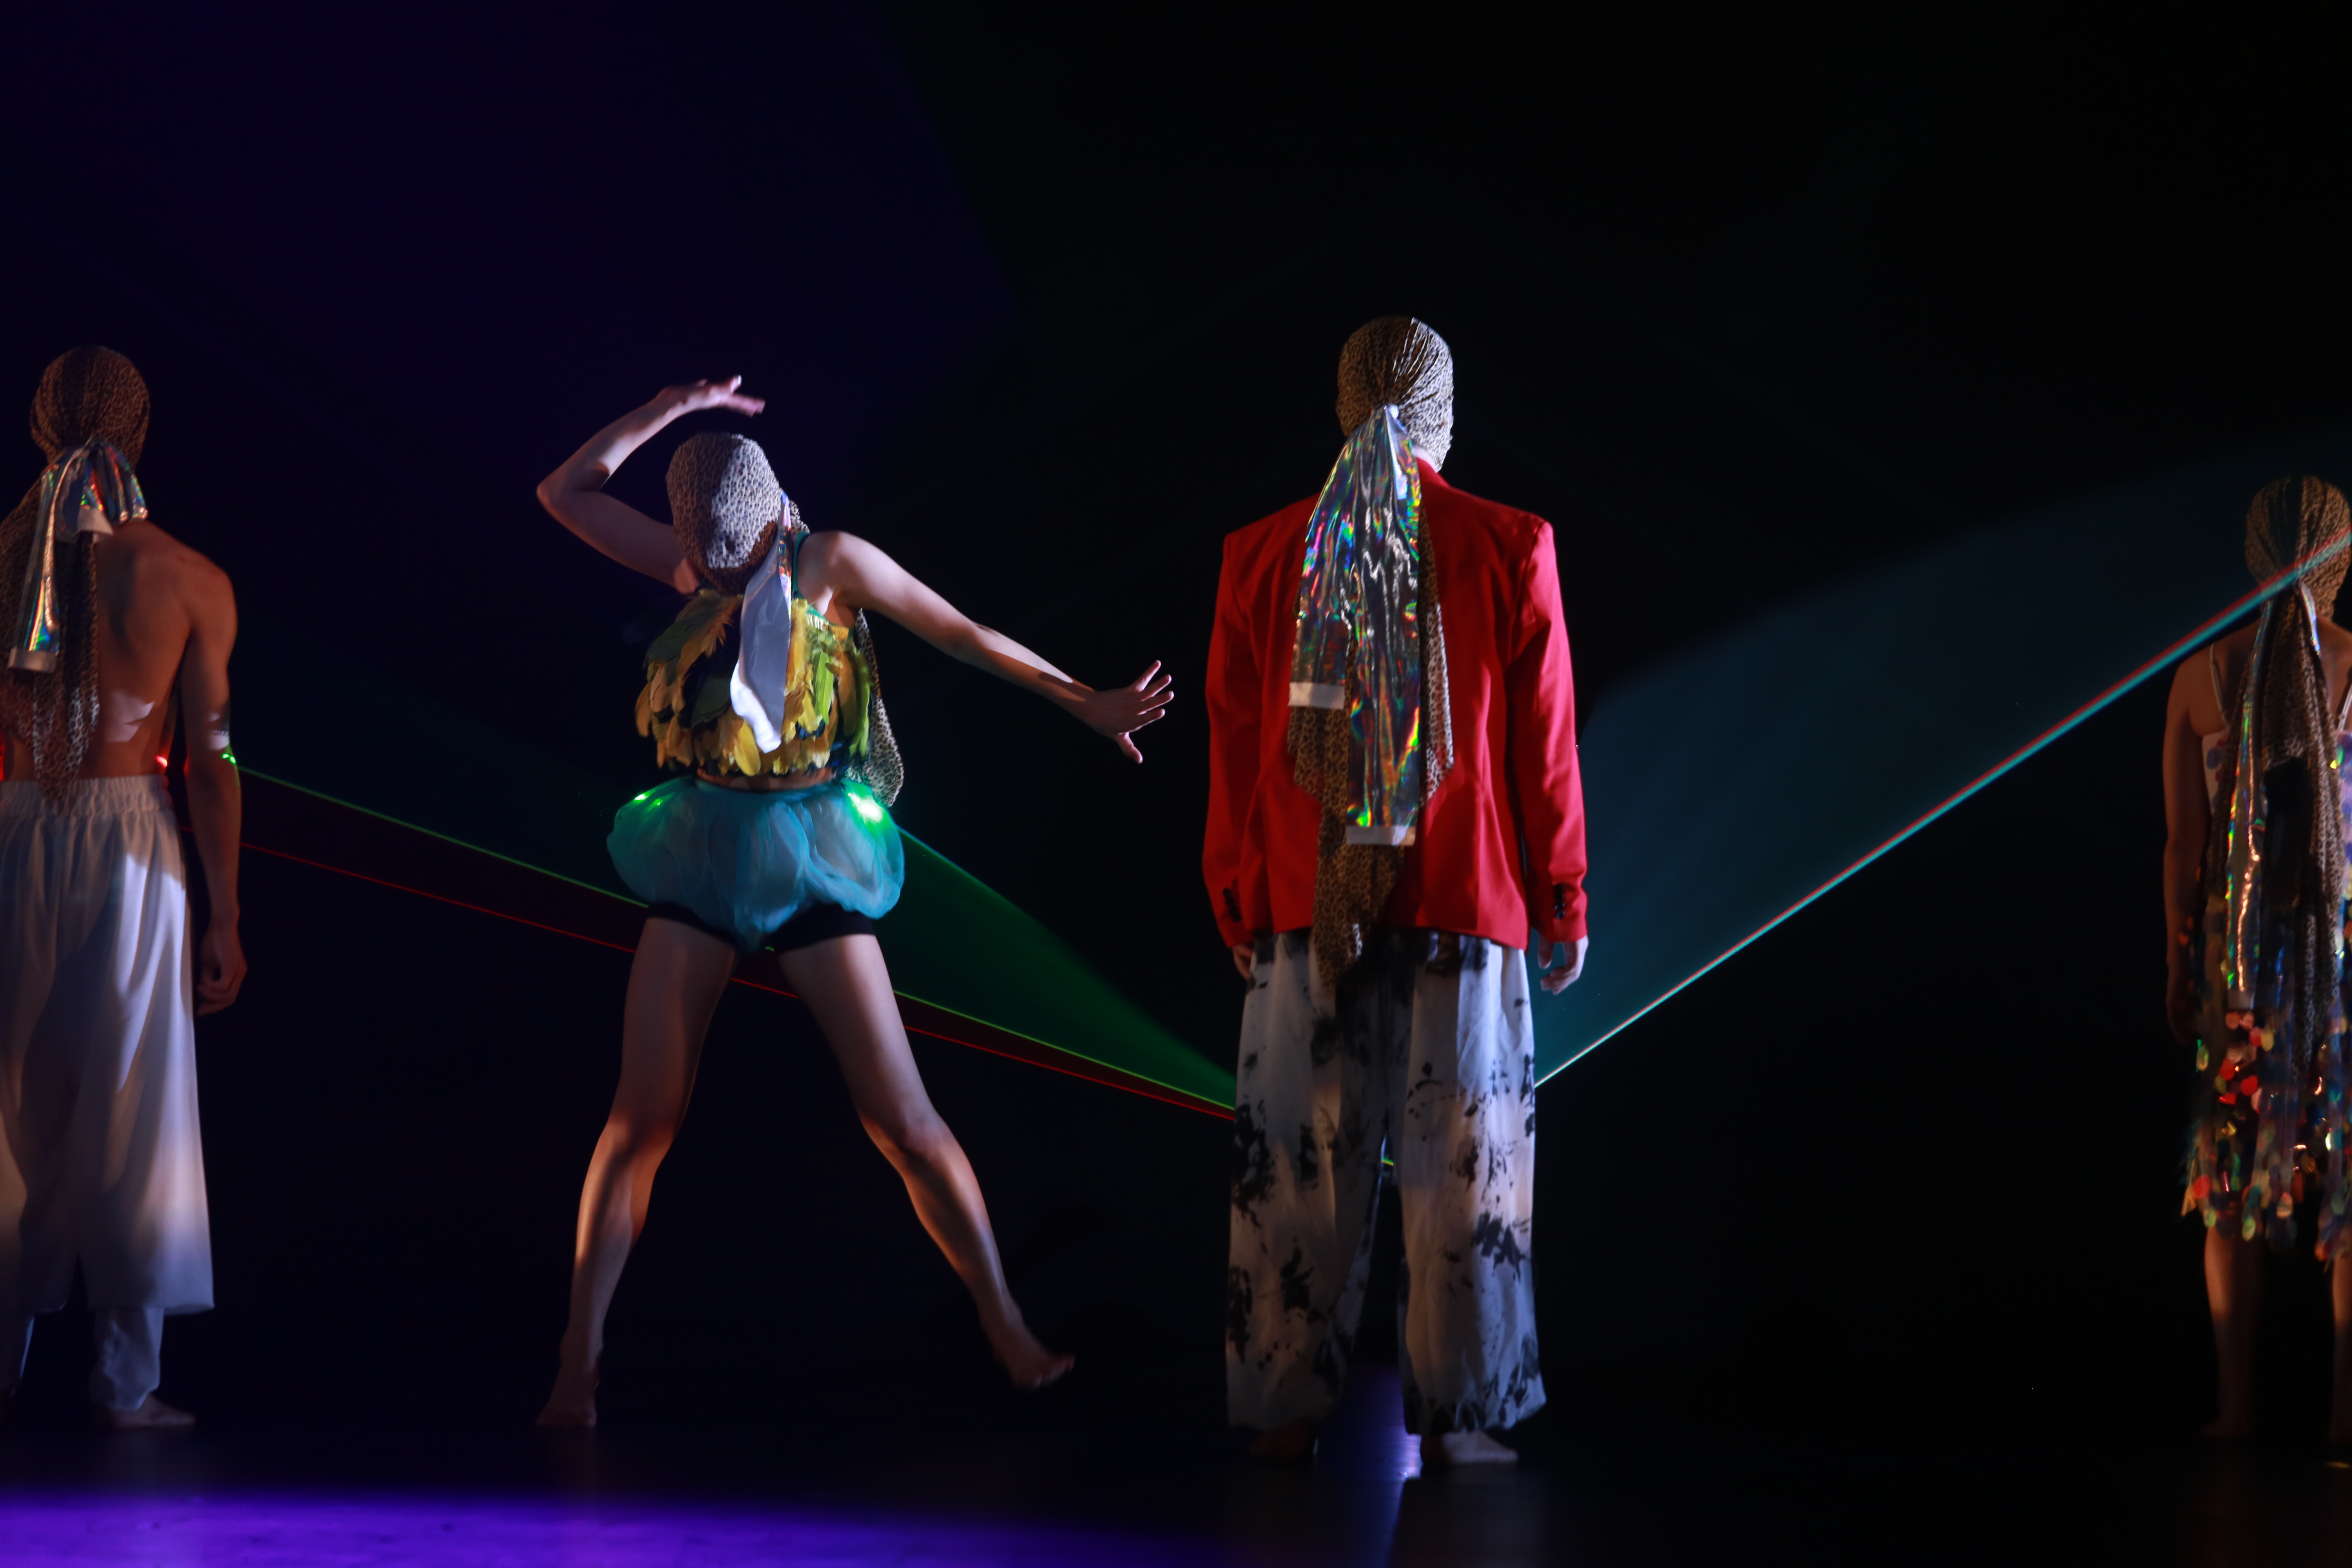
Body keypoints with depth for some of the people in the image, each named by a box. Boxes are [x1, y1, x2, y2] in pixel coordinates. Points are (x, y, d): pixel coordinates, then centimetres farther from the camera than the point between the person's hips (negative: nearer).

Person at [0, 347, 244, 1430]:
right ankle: (127, 1379, 4)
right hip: (130, 843, -2)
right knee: (128, 1111, 3)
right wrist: (225, 918, 1)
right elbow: (210, 761, -3)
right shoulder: (189, 580, -3)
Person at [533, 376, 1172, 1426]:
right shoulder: (691, 566, 7)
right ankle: (577, 1366, 1)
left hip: (810, 866, -2)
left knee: (903, 1119, -3)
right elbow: (565, 492, 5)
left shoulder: (831, 562, -2)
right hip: (703, 867, 2)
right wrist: (671, 409, -1)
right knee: (643, 1114, -3)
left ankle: (1008, 1333, 9)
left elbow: (962, 636, -1)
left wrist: (1086, 703, -5)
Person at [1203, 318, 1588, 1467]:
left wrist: (1239, 906, 14)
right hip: (1464, 901, -2)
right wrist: (1562, 902, 6)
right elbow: (1545, 750, -3)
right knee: (1461, 1168, 5)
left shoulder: (1262, 556, 1)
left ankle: (1287, 1413, 13)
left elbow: (1235, 753, 5)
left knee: (1299, 1162, 8)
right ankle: (1455, 1420, 8)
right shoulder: (1510, 550, -5)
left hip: (1307, 906, 2)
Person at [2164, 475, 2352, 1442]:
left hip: (2239, 948, 1)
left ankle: (2236, 1400, 11)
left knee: (2233, 1164, 10)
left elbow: (2182, 841, 0)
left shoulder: (2205, 672, -2)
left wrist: (2180, 965, 8)